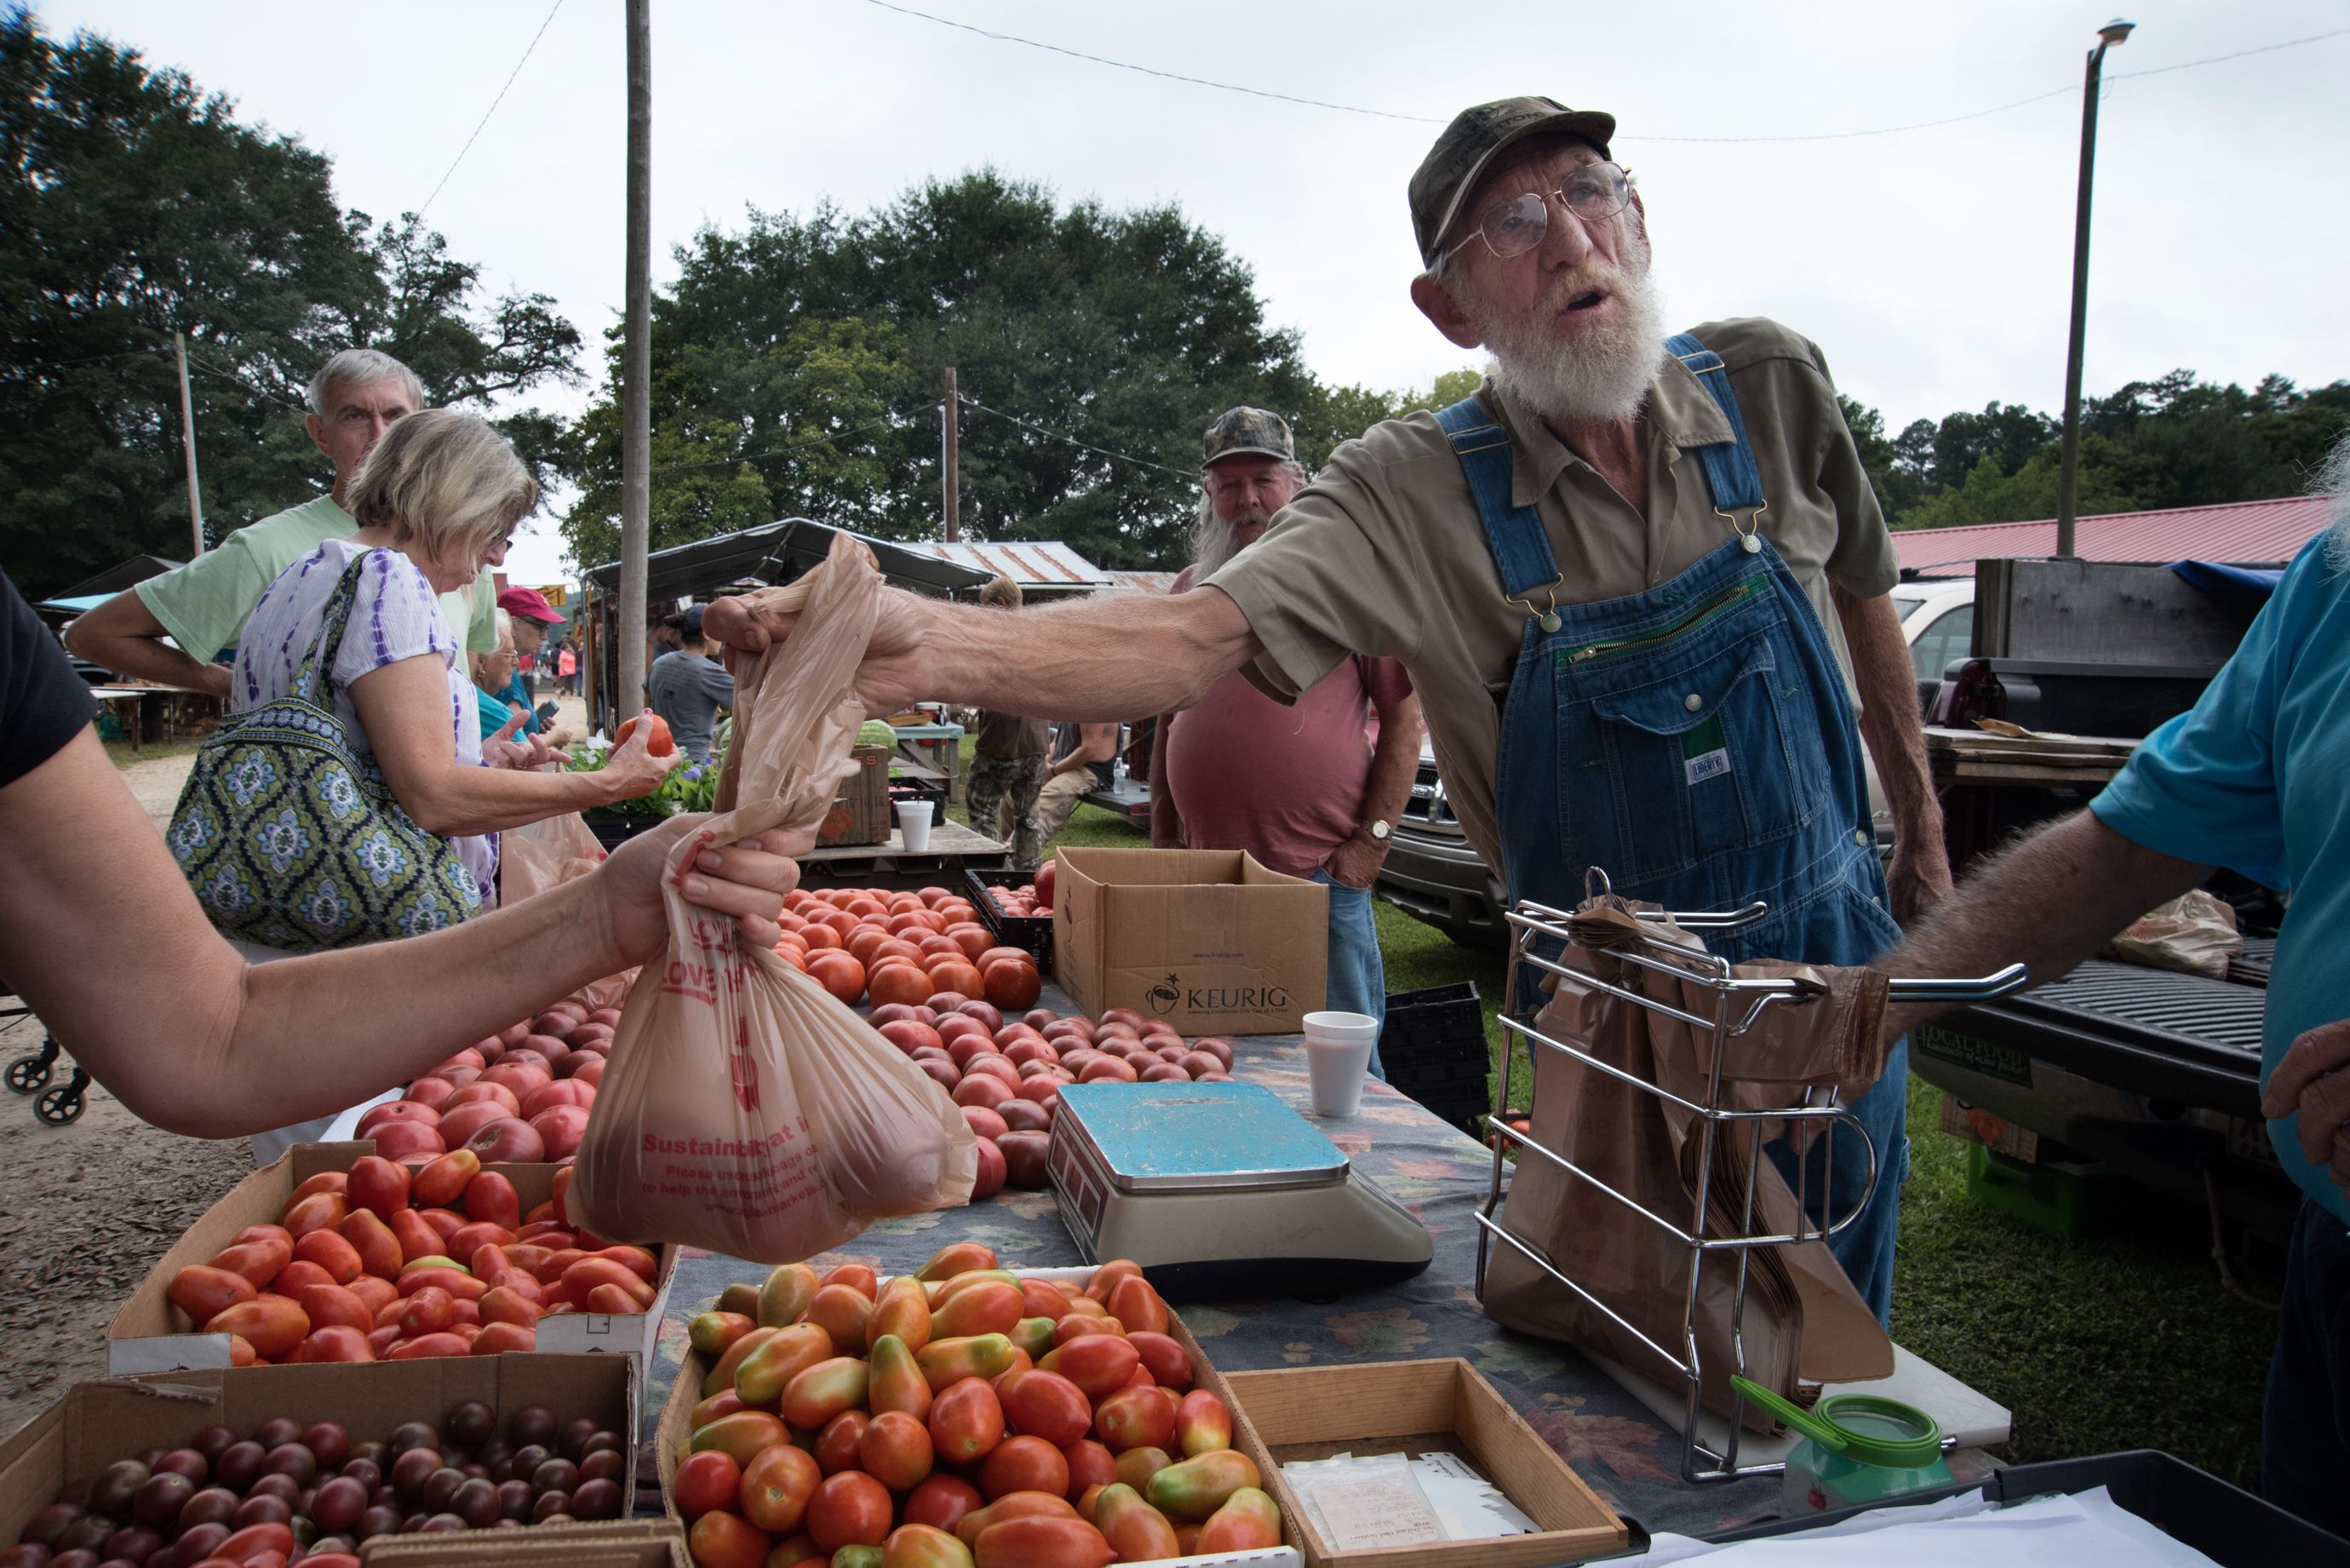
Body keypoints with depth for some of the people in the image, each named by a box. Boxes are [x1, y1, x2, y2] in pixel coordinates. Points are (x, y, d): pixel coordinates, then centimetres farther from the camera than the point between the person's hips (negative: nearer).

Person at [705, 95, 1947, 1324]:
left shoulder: (1770, 386, -7)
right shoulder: (1418, 493, -19)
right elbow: (1198, 637, -34)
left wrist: (1921, 830, 18)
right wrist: (932, 643, -51)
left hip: (1837, 959, 3)